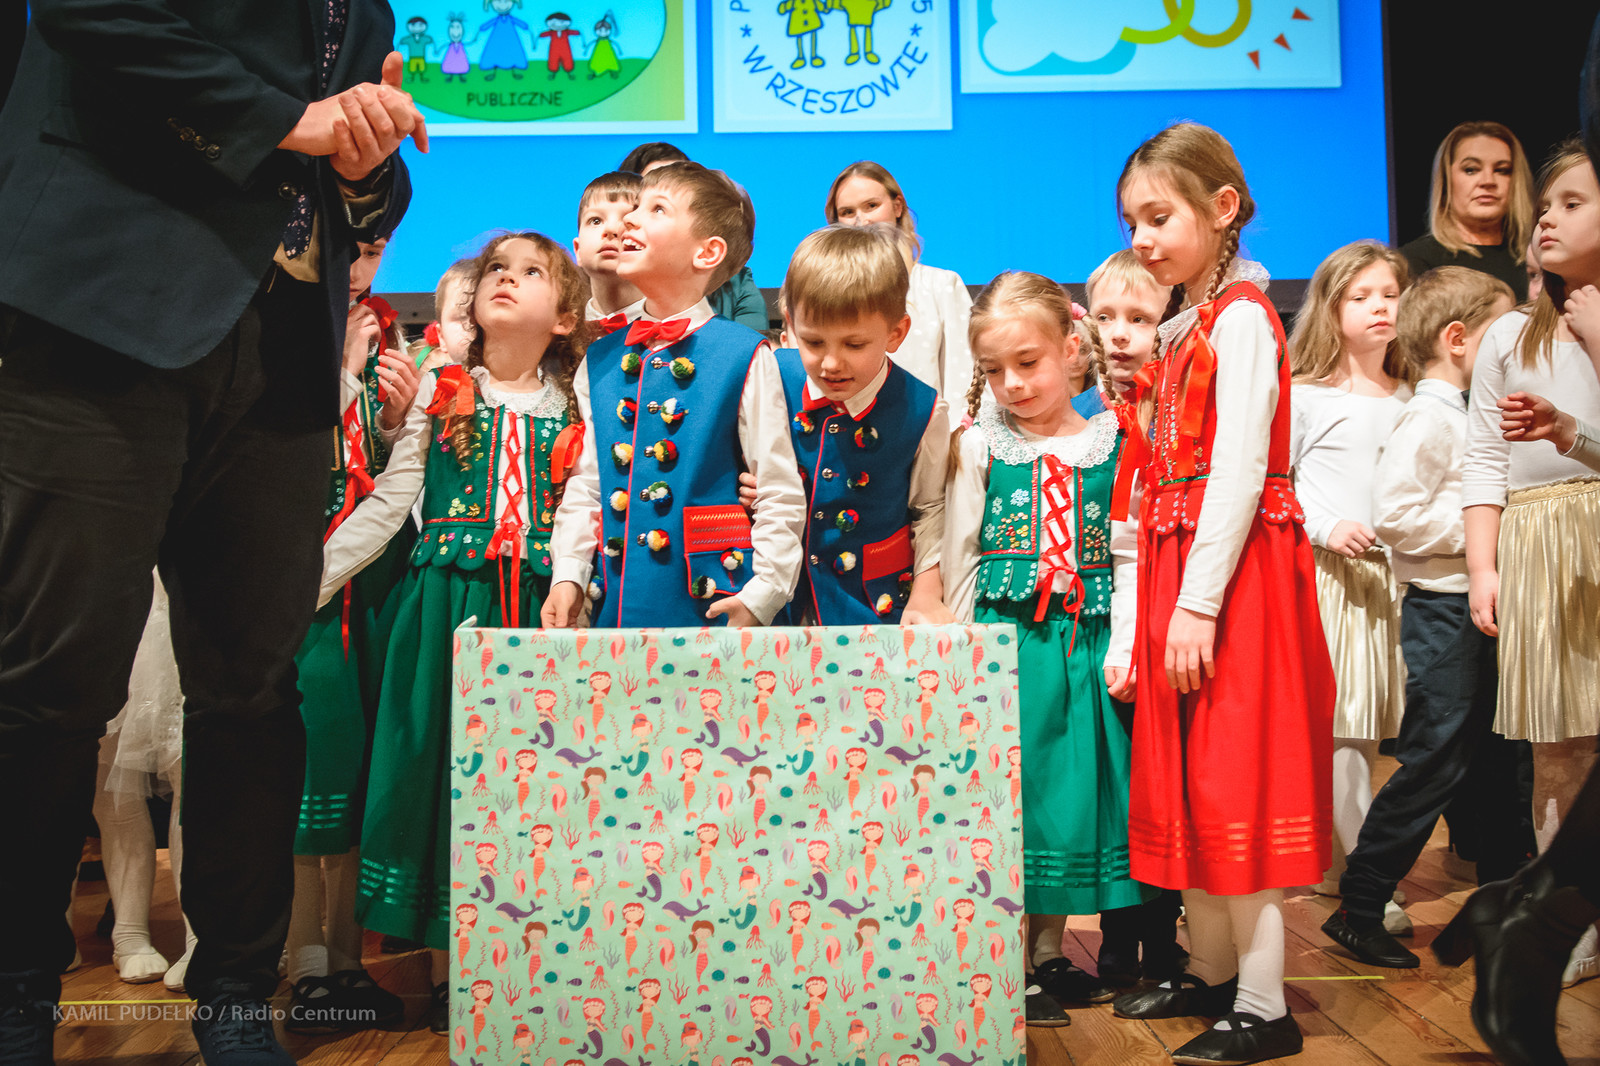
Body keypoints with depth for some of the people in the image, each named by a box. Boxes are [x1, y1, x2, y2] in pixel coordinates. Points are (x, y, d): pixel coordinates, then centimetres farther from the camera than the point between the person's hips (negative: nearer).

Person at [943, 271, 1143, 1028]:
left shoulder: (1111, 445, 3)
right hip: (1004, 644, -2)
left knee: (1074, 787, 8)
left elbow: (1128, 555, 2)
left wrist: (1122, 649, -5)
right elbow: (959, 556, 2)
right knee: (1007, 789, 0)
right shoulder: (979, 447, 1)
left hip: (1085, 645, 2)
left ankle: (1046, 953, 23)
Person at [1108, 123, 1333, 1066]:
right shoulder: (1187, 325, 16)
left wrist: (1199, 603, -22)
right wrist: (1176, 599, 11)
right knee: (1188, 776, 14)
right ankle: (1212, 970, 28)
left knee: (1235, 778, -5)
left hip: (1235, 572, -9)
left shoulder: (1241, 316, -11)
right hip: (1183, 571, 9)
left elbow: (1239, 470, -19)